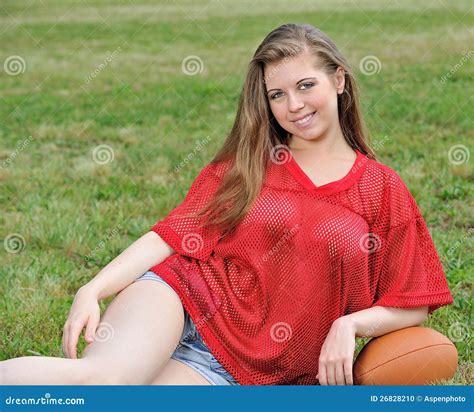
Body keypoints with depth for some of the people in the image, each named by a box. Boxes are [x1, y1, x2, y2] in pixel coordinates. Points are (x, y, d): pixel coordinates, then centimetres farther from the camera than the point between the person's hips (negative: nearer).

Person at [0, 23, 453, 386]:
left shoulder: (383, 190, 8)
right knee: (98, 376, -33)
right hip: (181, 296, 1)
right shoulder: (247, 161, 11)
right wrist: (94, 289, -9)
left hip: (239, 366, -1)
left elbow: (412, 304, 9)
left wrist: (348, 325, -10)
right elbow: (175, 232, 4)